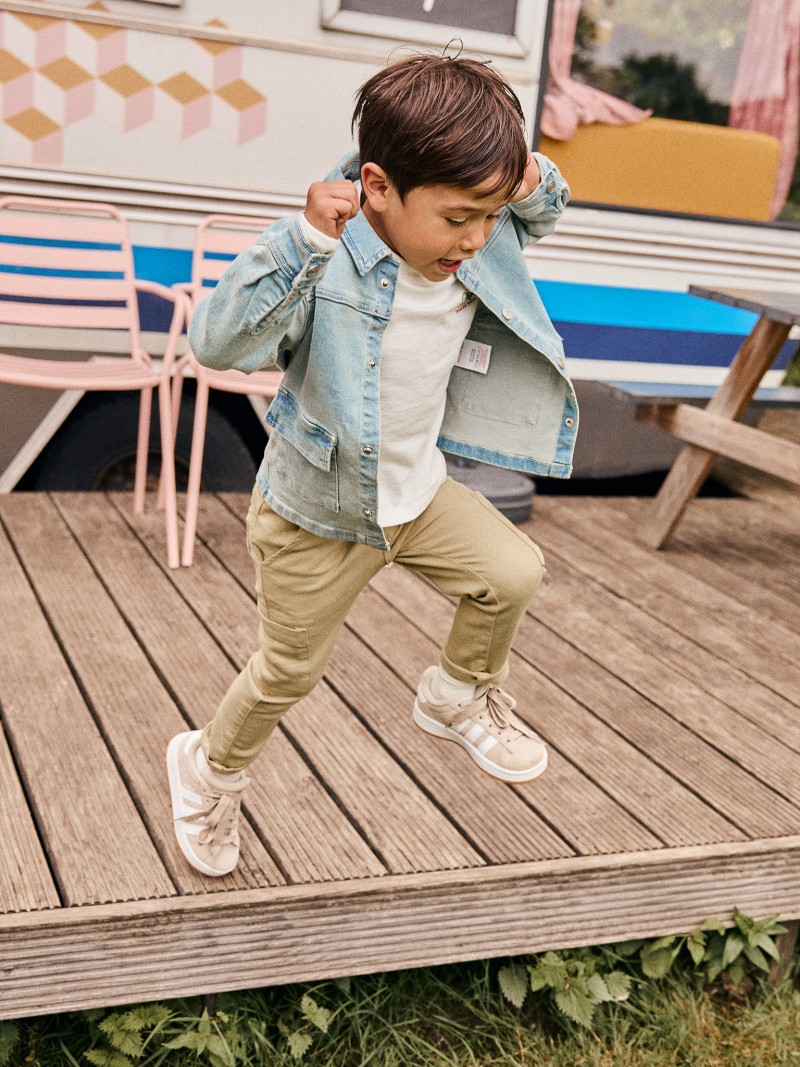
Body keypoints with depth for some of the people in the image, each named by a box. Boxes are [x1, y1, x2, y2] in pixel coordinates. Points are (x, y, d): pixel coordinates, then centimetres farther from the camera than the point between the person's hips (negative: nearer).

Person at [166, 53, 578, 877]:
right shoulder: (324, 263, -30)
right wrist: (304, 239, -51)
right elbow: (217, 342, -42)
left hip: (419, 494, 5)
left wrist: (534, 183, -13)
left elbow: (539, 215, 12)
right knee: (288, 672, 12)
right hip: (316, 517, -5)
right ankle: (210, 769, 43)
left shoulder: (480, 249, -11)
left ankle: (460, 697, 32)